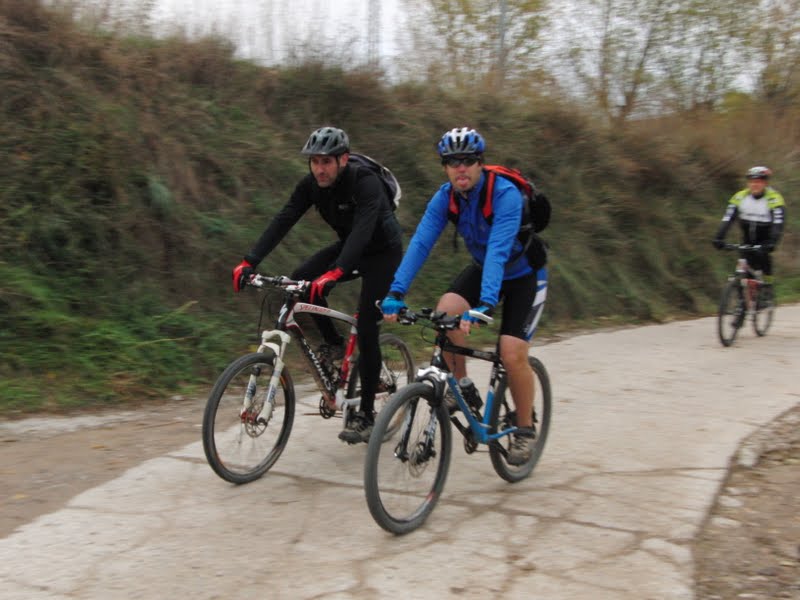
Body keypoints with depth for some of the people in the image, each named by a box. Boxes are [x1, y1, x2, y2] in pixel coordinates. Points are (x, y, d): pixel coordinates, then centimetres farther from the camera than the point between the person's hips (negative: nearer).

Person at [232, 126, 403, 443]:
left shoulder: (366, 183, -31)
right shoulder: (310, 185, -13)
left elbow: (362, 230, -45)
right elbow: (282, 222, -19)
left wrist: (334, 274, -59)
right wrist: (249, 262, -31)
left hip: (382, 252, -6)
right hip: (349, 246, 6)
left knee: (366, 330, -13)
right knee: (300, 281, -18)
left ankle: (365, 415, -4)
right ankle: (334, 344, 3)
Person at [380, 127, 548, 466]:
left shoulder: (505, 195, -32)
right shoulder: (445, 197, -15)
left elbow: (498, 251, -43)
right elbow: (420, 243, -24)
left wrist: (485, 304, -55)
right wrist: (396, 292, -36)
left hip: (523, 275, -5)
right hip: (482, 268, 5)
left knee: (512, 355, -17)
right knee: (446, 312, -24)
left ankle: (525, 428, 7)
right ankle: (460, 385, -1)